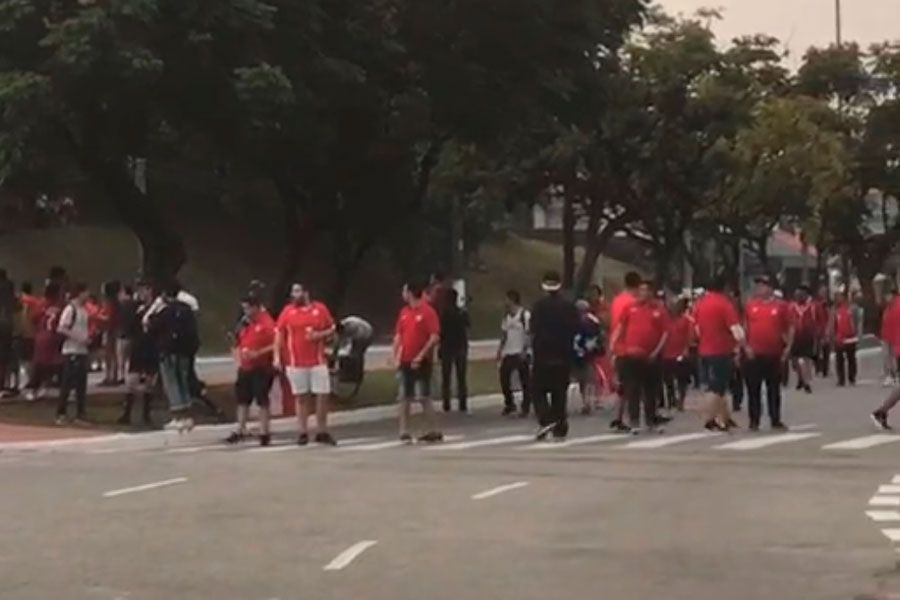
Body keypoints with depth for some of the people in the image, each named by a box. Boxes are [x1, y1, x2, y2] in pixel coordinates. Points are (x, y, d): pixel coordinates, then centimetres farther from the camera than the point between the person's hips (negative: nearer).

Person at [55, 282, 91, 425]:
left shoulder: (84, 310, 12)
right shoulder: (70, 309, -12)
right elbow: (61, 329, -17)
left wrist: (88, 338, 3)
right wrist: (78, 338, -20)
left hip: (82, 351, 8)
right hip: (71, 351, -8)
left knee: (81, 383, 10)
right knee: (67, 383, -5)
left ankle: (81, 413, 16)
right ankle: (61, 414, 0)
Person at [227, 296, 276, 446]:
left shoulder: (267, 324, -12)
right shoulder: (246, 325, 14)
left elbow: (276, 345, -19)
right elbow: (239, 344, 24)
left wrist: (258, 353, -24)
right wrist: (238, 359, 10)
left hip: (262, 369, -8)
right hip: (245, 369, 8)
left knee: (262, 401, -3)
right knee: (242, 400, 10)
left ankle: (264, 433, 4)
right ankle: (240, 431, 18)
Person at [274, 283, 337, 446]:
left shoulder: (320, 309, 3)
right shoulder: (287, 311, 3)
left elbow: (332, 329, 10)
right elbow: (279, 334, 3)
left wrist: (321, 335, -11)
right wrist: (277, 357, -4)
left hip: (318, 361, 0)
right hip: (295, 363, 0)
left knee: (323, 396, -1)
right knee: (301, 397, 6)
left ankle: (322, 432, 10)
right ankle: (302, 432, 12)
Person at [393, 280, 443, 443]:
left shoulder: (428, 311, -10)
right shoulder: (404, 312, 11)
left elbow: (435, 337, -16)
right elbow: (398, 336, 14)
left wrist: (421, 356, -19)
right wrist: (396, 357, 3)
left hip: (421, 362, -6)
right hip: (405, 362, 6)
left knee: (423, 397, -4)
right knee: (404, 398, 4)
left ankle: (434, 431, 5)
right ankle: (404, 433, 8)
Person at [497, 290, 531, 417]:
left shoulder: (525, 315, -10)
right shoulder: (506, 315, 11)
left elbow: (529, 334, -11)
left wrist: (525, 350, -17)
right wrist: (500, 350, 11)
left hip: (521, 353, -6)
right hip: (508, 353, 6)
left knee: (525, 380, 2)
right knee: (504, 377, 4)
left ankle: (525, 407, 10)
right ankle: (509, 404, 18)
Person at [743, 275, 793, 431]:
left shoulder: (780, 306, 0)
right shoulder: (750, 305, 3)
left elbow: (790, 327, 4)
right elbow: (744, 327, 8)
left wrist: (788, 347, -3)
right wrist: (745, 346, -2)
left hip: (774, 355, -1)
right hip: (754, 354, 1)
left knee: (774, 389, 8)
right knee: (753, 389, 3)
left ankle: (776, 421, 15)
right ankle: (754, 421, 10)